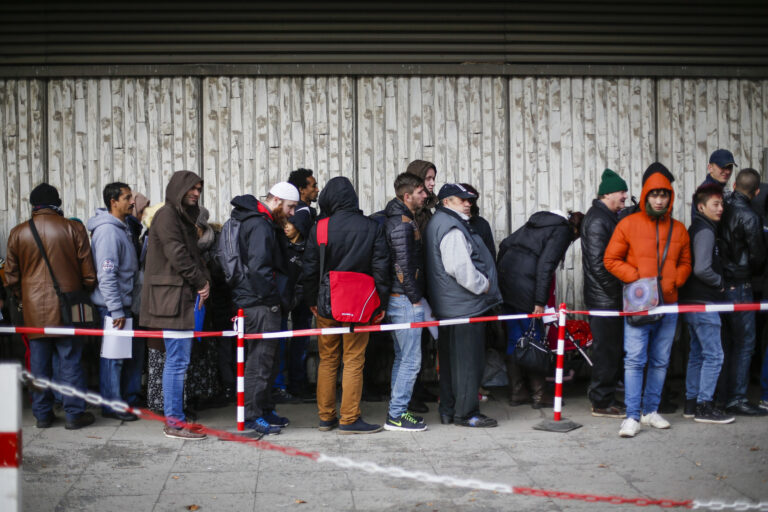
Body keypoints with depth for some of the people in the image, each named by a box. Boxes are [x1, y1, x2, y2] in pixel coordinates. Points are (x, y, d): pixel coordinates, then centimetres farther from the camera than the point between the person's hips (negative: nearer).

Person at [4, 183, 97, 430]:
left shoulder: (18, 233, 2)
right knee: (70, 361, 3)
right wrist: (83, 294, 15)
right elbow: (88, 273, -1)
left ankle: (42, 414, 16)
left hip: (34, 310, 2)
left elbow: (11, 277, 8)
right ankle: (75, 414, 6)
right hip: (66, 308, -2)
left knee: (38, 363, 9)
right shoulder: (73, 229, -4)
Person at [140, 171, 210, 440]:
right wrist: (201, 281, -9)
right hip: (172, 298, -10)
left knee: (177, 360, 12)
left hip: (184, 297, 10)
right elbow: (177, 254, -16)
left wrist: (204, 280, 3)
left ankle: (174, 416, 18)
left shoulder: (182, 217, 21)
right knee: (177, 360, -8)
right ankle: (174, 422, -4)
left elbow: (193, 254, 20)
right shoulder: (167, 215, -9)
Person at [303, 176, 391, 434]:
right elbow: (381, 268, -1)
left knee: (327, 361, 11)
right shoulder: (373, 227, -2)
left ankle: (326, 417, 17)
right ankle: (349, 419, 4)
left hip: (326, 304, 1)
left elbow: (310, 268, 1)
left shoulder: (319, 228, -3)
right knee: (354, 362, 3)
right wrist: (381, 304, 5)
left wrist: (312, 300, 13)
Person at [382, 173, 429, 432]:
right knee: (411, 360, -5)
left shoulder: (402, 220, 16)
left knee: (402, 358, 15)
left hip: (400, 300, 11)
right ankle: (396, 415, -1)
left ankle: (396, 410, 22)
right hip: (405, 301, -11)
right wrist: (415, 298, -14)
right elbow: (403, 265, -20)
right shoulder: (402, 223, -16)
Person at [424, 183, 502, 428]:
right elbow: (459, 267, -26)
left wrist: (482, 285, 20)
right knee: (468, 360, -3)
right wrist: (483, 285, -13)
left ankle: (447, 411, 23)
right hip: (464, 306, -11)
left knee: (449, 359, 15)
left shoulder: (438, 223, 17)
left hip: (446, 305, 11)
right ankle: (466, 413, 3)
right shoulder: (452, 229, -17)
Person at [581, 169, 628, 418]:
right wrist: (617, 291, -16)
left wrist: (620, 290, 13)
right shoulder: (597, 219, -15)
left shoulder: (609, 217, 17)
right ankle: (602, 402, 5)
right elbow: (598, 263, -21)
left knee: (614, 348, 14)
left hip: (610, 297, 10)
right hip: (604, 297, -10)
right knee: (606, 349, -3)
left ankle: (605, 397, 23)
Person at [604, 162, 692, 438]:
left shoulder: (679, 229, 10)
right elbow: (611, 260, 1)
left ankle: (650, 410, 21)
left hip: (668, 305, 4)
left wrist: (674, 281, -1)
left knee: (660, 362, 10)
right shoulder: (628, 224, 0)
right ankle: (632, 416, -5)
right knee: (634, 361, -8)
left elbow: (685, 263, 19)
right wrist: (636, 278, -11)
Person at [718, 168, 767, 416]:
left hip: (720, 283, 7)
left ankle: (725, 396, 21)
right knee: (744, 343, -1)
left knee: (729, 342, 15)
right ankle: (737, 399, 0)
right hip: (739, 285, -7)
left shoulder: (723, 210, 4)